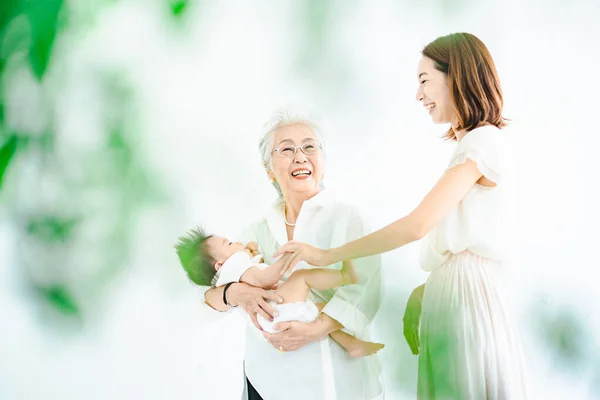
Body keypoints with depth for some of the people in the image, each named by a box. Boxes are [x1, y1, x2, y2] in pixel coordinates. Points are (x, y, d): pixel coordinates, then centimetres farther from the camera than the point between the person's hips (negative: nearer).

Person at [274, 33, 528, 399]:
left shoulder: (485, 141, -12)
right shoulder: (470, 145, 17)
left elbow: (418, 224, -20)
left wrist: (328, 255, -17)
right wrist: (422, 291, 8)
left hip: (469, 296, -9)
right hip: (448, 294, 9)